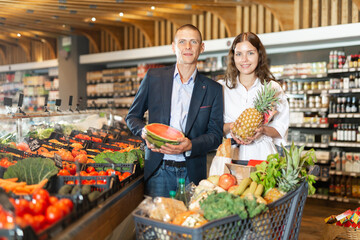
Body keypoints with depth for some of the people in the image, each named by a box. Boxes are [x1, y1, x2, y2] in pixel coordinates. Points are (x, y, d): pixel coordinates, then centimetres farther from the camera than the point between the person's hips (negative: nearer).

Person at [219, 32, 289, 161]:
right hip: (231, 154, 0)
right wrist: (228, 127, -11)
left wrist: (264, 129, -10)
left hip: (262, 154, 0)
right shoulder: (221, 87, 6)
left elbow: (281, 131, 9)